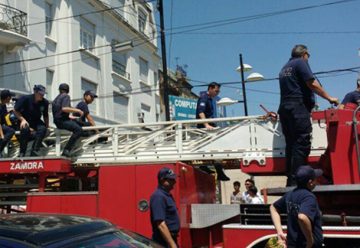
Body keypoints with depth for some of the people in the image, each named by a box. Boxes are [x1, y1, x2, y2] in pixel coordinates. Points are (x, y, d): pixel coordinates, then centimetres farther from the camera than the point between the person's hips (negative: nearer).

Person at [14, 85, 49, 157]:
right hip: (25, 120, -3)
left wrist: (47, 127, -1)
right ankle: (22, 153, -22)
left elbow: (45, 116, 5)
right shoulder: (25, 99, -18)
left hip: (36, 121, 3)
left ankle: (34, 151, -24)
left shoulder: (45, 102, -10)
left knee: (43, 128, -29)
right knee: (25, 128, -35)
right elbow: (15, 110, -11)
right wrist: (22, 120, -24)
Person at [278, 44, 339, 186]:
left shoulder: (284, 68, 24)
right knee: (302, 145, -11)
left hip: (284, 108, 8)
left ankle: (290, 181, 7)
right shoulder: (301, 62, 1)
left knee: (291, 145, 8)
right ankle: (296, 181, -18)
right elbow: (312, 84, -9)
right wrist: (329, 98, -1)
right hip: (298, 108, -8)